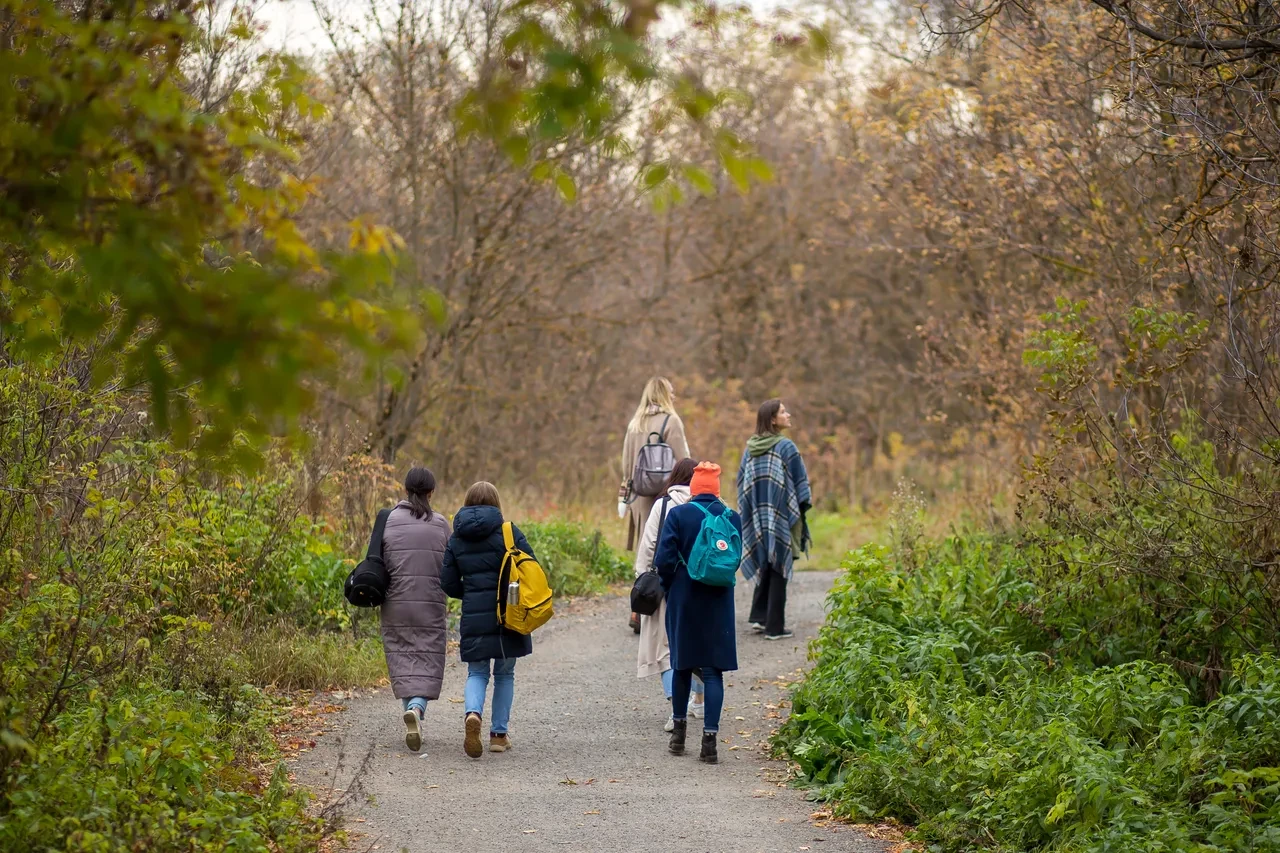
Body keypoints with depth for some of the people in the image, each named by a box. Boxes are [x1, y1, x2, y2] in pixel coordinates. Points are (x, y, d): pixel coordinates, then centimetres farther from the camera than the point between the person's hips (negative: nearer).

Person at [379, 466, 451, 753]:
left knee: (402, 660, 10)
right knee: (427, 662, 2)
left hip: (396, 603, 0)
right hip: (432, 604, 0)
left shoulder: (389, 522, -1)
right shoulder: (440, 524, 0)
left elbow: (380, 564, -1)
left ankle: (411, 711, 6)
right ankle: (416, 707, -21)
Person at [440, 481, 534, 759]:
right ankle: (499, 734, 13)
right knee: (504, 674, 13)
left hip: (473, 617, 1)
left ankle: (472, 713, -20)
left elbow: (449, 584, 4)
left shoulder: (456, 539, 4)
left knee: (477, 673, 10)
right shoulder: (507, 531, -5)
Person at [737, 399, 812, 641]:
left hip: (758, 520, 6)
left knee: (766, 567, 20)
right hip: (782, 518, -6)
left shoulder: (750, 449, 6)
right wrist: (802, 511, 1)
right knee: (778, 570, 1)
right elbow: (800, 483, -10)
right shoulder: (786, 447, -12)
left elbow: (742, 484, 12)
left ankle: (759, 616, 14)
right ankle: (775, 627, 2)